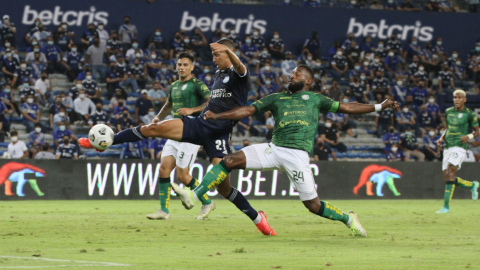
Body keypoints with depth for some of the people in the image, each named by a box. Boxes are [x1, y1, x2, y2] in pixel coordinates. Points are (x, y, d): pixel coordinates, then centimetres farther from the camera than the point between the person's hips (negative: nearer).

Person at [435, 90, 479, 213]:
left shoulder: (469, 114, -1)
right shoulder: (448, 112, 14)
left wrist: (469, 136, -15)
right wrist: (442, 138, 8)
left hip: (459, 146, -7)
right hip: (447, 147, 7)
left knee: (450, 174, -20)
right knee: (447, 178, 4)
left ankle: (446, 206, -18)